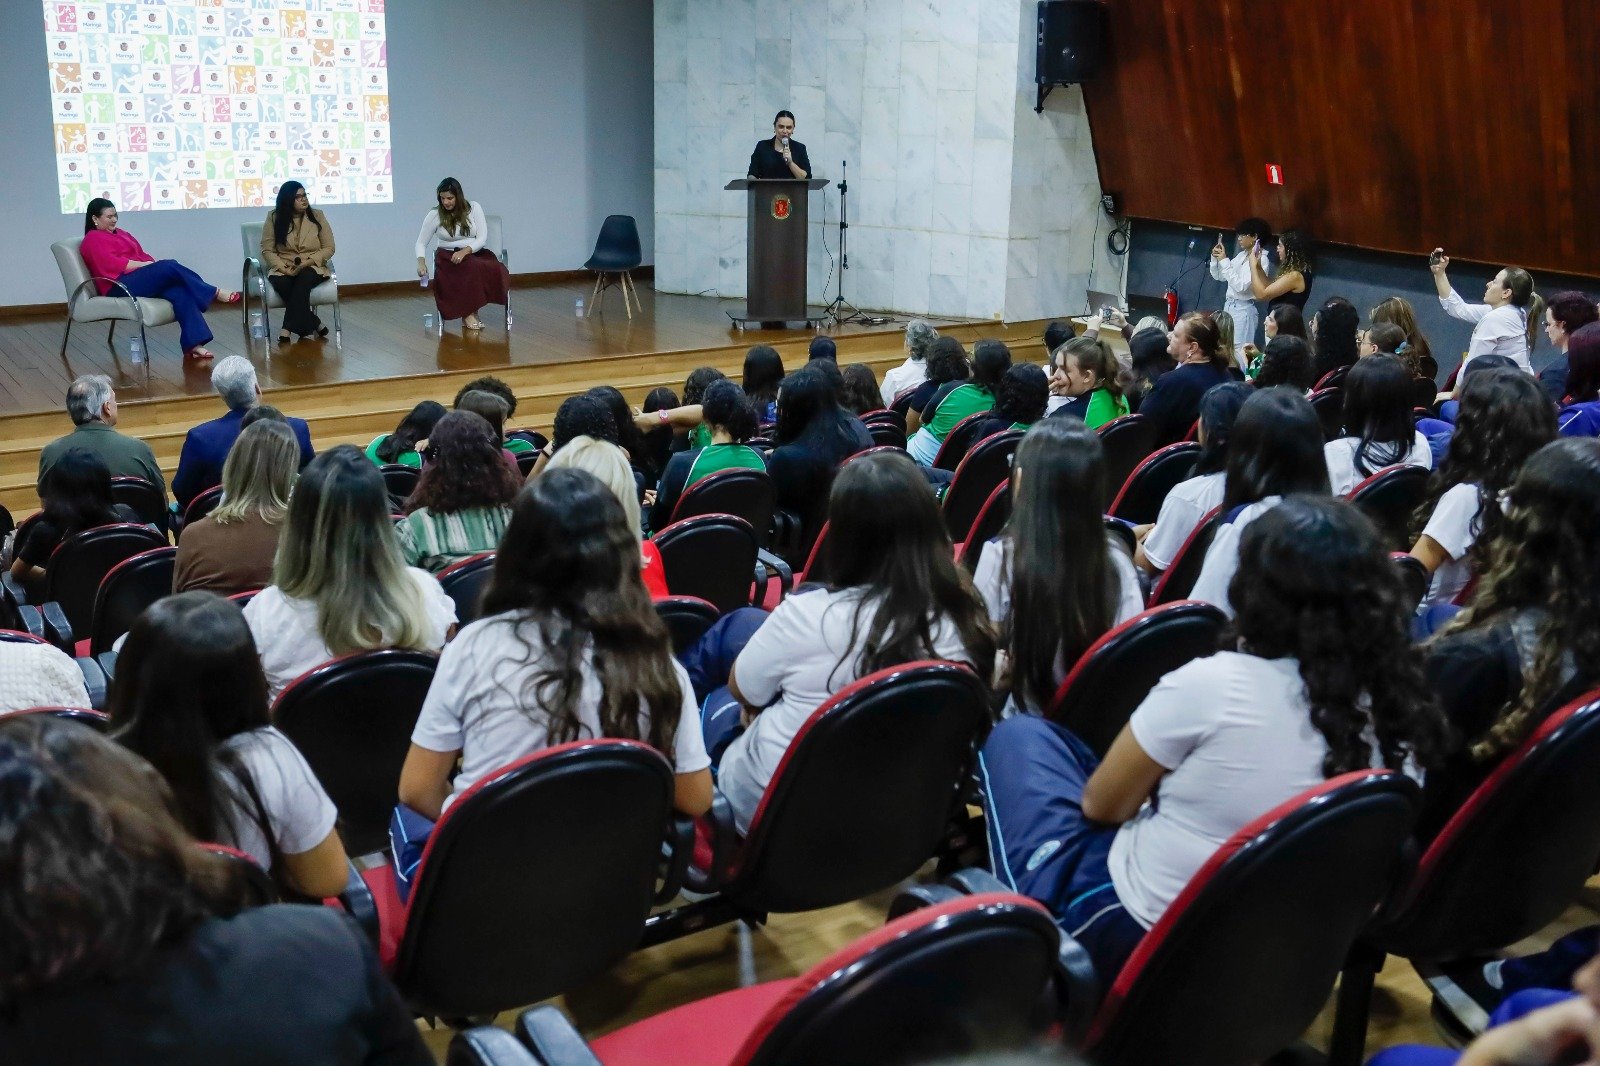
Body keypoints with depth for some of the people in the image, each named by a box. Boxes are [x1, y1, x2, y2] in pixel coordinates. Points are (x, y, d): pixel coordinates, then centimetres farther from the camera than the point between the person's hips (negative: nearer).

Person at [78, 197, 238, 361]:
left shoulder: (121, 234, 30)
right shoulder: (92, 240, 5)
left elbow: (142, 255, 22)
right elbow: (113, 265, -9)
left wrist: (154, 263, 0)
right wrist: (146, 264, -13)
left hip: (142, 281, 7)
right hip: (120, 287, -7)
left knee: (179, 290, -24)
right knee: (170, 266, -26)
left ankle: (193, 344, -35)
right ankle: (215, 293, -15)